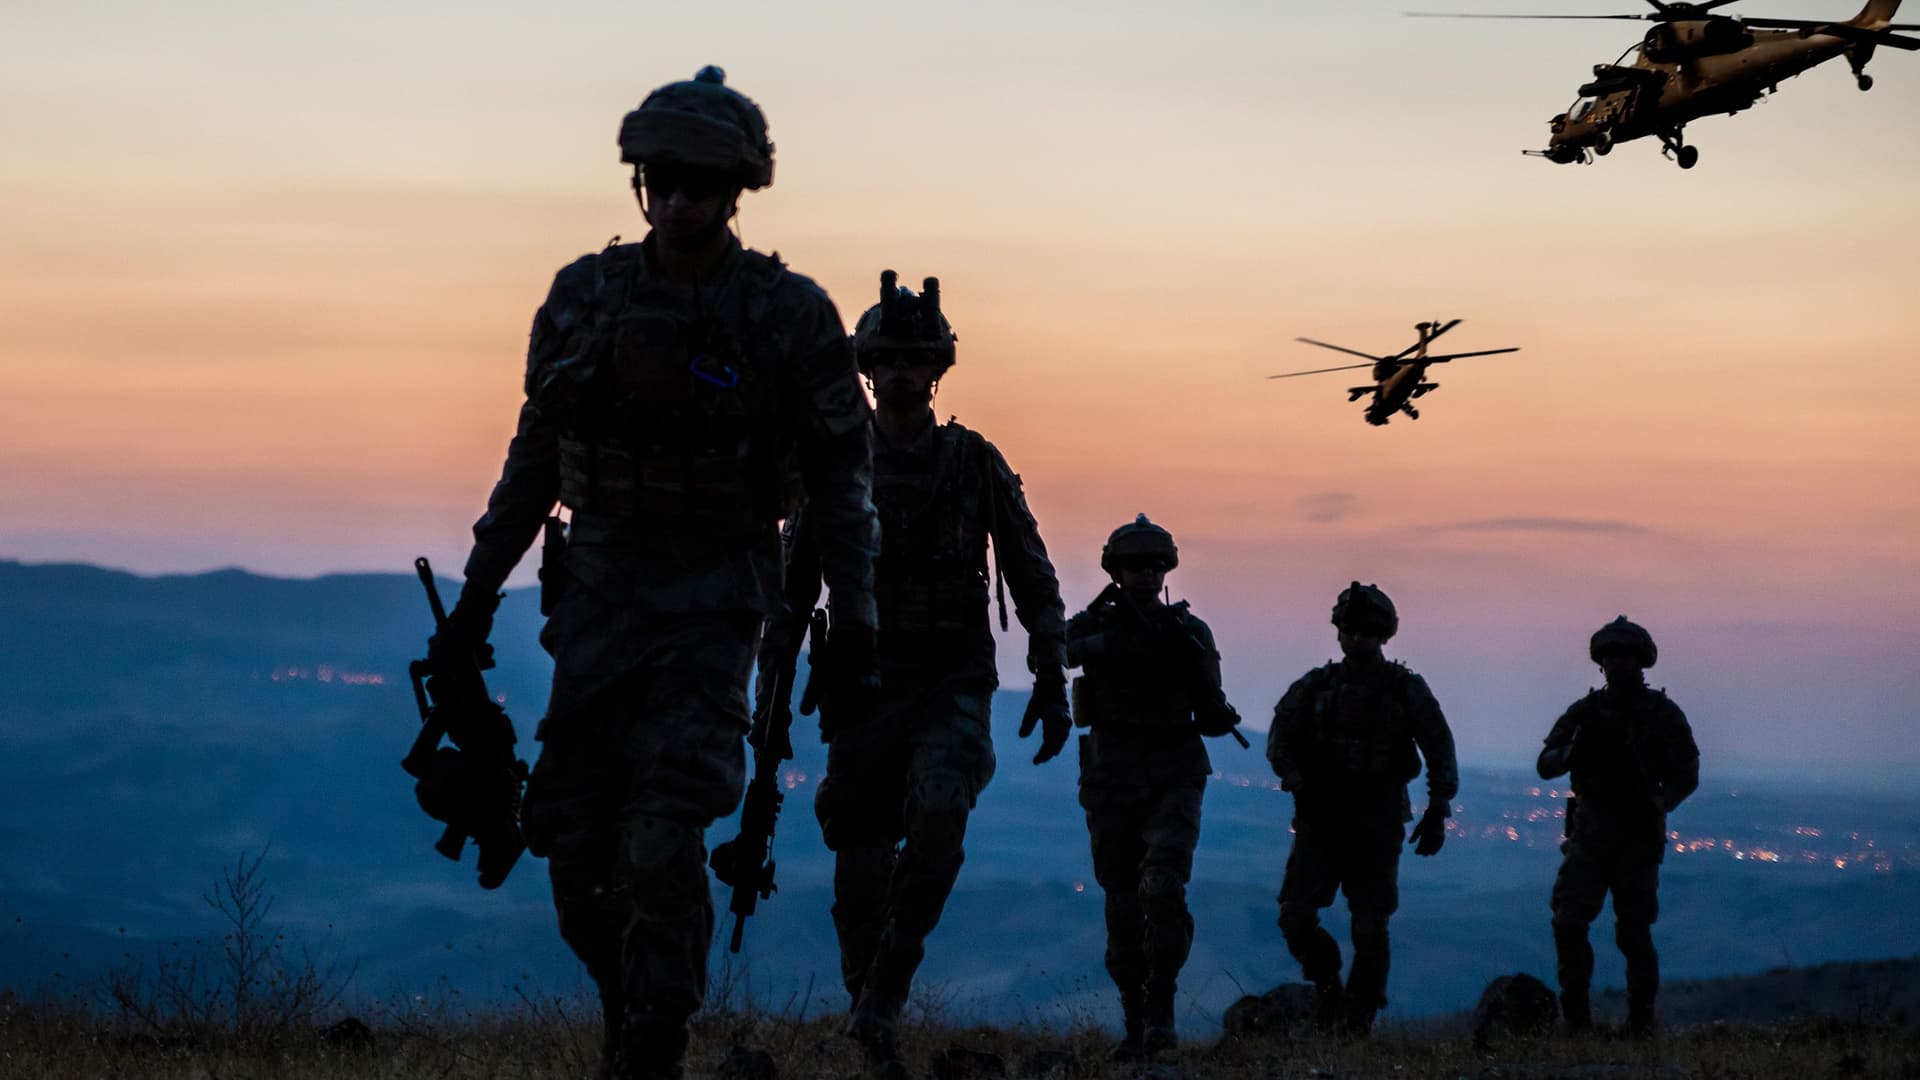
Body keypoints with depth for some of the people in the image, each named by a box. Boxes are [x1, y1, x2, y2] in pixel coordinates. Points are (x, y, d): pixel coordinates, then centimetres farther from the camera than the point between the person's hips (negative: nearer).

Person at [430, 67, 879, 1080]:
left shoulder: (792, 315, -6)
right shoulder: (584, 298, 3)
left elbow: (842, 476, -1)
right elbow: (535, 456, 12)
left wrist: (857, 618, -6)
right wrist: (477, 593, 12)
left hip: (711, 606, -3)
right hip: (598, 590, 4)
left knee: (664, 845, -13)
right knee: (575, 841, 3)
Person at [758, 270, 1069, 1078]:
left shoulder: (976, 464, 3)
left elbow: (1032, 578, 7)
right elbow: (793, 588, 8)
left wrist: (1052, 682, 1)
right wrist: (772, 694, 4)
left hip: (952, 685, -1)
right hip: (863, 688, 1)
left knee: (938, 814, -27)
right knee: (863, 863, 1)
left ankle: (882, 999, -19)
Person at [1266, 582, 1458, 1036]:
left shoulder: (1407, 689, 3)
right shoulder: (1314, 686, 8)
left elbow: (1440, 751, 1)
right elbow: (1280, 738, 0)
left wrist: (1437, 811, -9)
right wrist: (1299, 783, -17)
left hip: (1377, 827, -1)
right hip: (1320, 821, 2)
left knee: (1371, 930, -3)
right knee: (1296, 918, -8)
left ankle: (1360, 1017, 10)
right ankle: (1326, 980, 17)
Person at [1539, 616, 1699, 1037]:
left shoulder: (1662, 713, 4)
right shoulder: (1585, 712, 9)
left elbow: (1687, 774, 3)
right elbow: (1546, 765, 6)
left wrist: (1656, 806, -15)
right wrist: (1575, 748, -15)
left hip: (1638, 839, -2)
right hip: (1589, 833, 2)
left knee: (1634, 934, -1)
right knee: (1568, 922, -10)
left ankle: (1641, 1022, 9)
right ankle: (1576, 1016, -2)